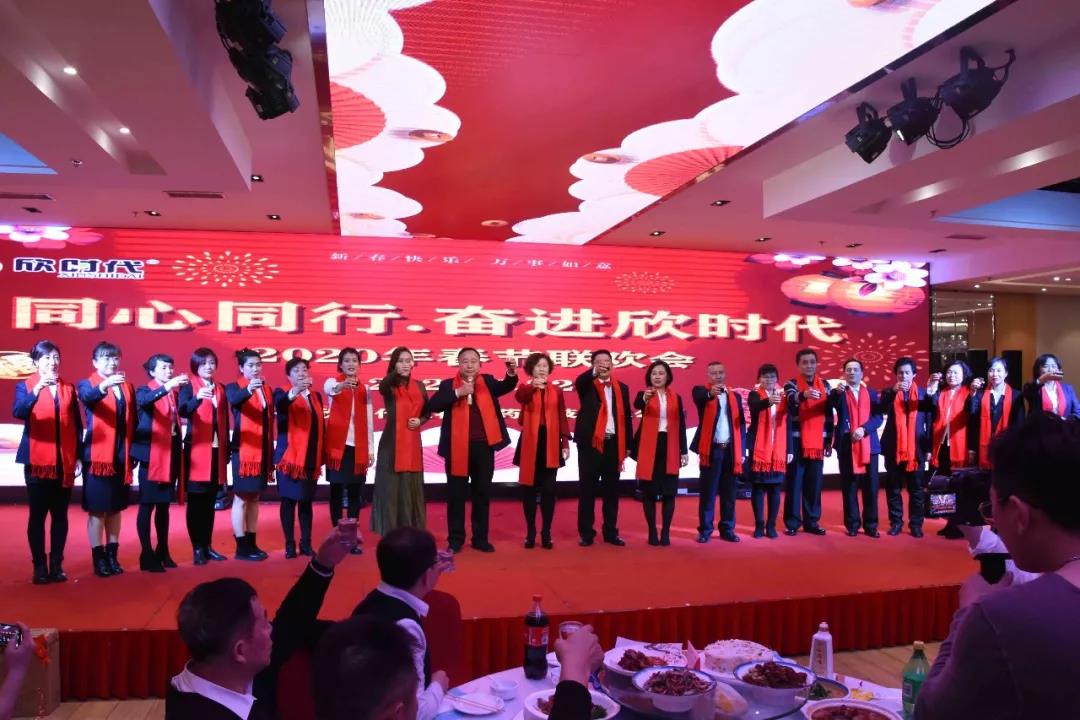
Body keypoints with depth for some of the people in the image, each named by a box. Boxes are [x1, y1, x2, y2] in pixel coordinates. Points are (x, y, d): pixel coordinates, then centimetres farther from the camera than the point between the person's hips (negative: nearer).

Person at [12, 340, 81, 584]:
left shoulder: (68, 388, 9)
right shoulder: (25, 386, 2)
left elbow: (77, 425, 9)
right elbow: (18, 412, -19)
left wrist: (79, 457, 4)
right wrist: (37, 390, -34)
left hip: (64, 461, 2)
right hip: (37, 461, -2)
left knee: (60, 514, 5)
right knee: (38, 514, 1)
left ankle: (57, 565, 12)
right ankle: (39, 566, 7)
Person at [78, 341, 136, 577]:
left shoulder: (127, 387, 12)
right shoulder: (87, 384, 1)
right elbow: (88, 398, -24)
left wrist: (134, 452, 7)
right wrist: (104, 385, -45)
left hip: (121, 457, 4)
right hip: (97, 456, -4)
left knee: (116, 508, 11)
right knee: (97, 509, 1)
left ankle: (112, 555, 19)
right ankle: (98, 558, 9)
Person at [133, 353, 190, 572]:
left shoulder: (175, 393, 13)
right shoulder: (144, 390, -2)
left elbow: (180, 418, 8)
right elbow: (143, 401, -28)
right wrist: (167, 386, -38)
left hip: (171, 454, 5)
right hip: (151, 454, -5)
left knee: (164, 504, 12)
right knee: (147, 505, -4)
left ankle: (163, 551, 21)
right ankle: (147, 555, 0)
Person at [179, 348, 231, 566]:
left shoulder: (221, 388, 14)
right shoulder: (189, 386, -1)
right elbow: (182, 411, -20)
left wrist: (228, 451, 10)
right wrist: (197, 398, -40)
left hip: (217, 451, 5)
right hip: (197, 450, -4)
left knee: (210, 501, 9)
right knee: (196, 501, -1)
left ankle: (208, 545, 16)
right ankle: (197, 548, 4)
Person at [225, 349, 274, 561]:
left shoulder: (267, 390, 11)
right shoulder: (234, 387, -3)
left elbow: (271, 422, 12)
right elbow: (234, 401, -28)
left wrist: (271, 454, 10)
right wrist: (248, 390, -49)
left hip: (263, 451, 6)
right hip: (243, 450, -5)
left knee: (254, 498, 11)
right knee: (241, 498, -1)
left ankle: (252, 543, 17)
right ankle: (241, 547, 3)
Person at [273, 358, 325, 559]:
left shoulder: (316, 396, 13)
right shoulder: (282, 393, 1)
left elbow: (321, 427, 13)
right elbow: (280, 403, -26)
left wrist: (321, 458, 9)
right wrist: (294, 392, -47)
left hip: (311, 459, 4)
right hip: (289, 457, -4)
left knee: (306, 501, 8)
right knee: (289, 500, -1)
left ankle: (306, 543, 14)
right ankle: (290, 544, 6)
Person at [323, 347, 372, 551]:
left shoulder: (364, 388, 10)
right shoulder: (332, 381, -1)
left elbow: (369, 420, 10)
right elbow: (329, 389, -28)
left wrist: (371, 448, 5)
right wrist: (342, 385, -51)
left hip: (358, 446, 3)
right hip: (338, 445, -3)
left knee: (355, 492, 5)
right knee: (337, 490, 2)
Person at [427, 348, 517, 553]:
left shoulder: (488, 381, 8)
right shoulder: (448, 385, 3)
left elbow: (505, 387, -9)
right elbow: (432, 405, -10)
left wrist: (511, 374, -30)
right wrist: (457, 393, -18)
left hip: (484, 446, 2)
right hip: (457, 447, -1)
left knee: (482, 493, 10)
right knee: (456, 494, 6)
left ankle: (480, 538, 21)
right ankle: (455, 539, 17)